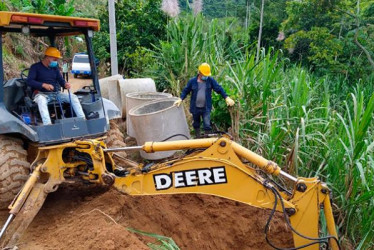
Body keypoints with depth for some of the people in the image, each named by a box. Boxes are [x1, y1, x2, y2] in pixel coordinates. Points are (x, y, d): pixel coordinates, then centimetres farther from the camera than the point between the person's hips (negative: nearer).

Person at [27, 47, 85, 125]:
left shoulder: (55, 68, 17)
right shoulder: (35, 67, 0)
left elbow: (61, 80, 12)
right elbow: (29, 81, -11)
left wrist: (65, 84, -14)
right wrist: (43, 85, -27)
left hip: (56, 93, 5)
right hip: (42, 94, -5)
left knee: (73, 97, -15)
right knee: (41, 100, -40)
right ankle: (48, 124, -55)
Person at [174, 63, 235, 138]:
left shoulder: (211, 80, -5)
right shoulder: (192, 81, -4)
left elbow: (219, 89, -6)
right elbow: (185, 91, 3)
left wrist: (226, 98, -15)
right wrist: (180, 99, -10)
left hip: (206, 108, -1)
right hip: (195, 108, 2)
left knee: (207, 125, -8)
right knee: (196, 124, 17)